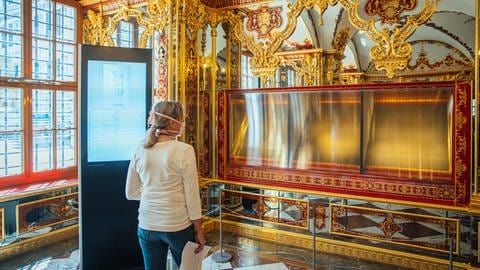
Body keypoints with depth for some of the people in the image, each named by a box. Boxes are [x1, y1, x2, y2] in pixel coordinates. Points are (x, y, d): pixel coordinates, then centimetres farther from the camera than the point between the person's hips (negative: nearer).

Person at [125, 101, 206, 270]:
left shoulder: (140, 151, -1)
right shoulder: (184, 150, -15)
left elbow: (131, 193, 6)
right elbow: (192, 195, -12)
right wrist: (199, 231, -2)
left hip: (147, 226, 4)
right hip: (178, 226, -4)